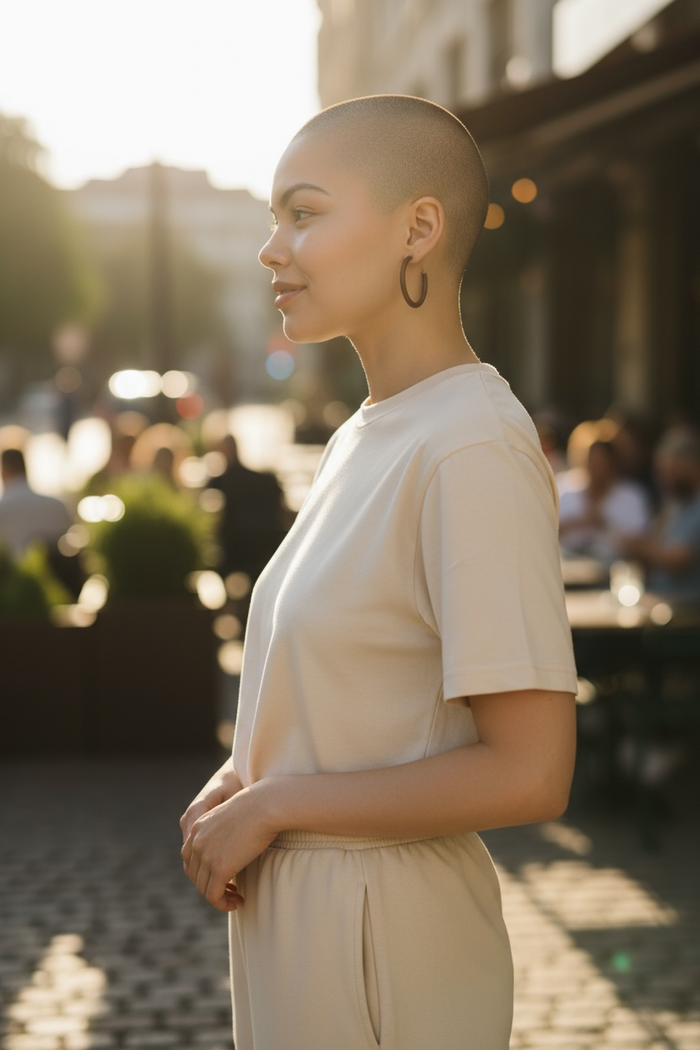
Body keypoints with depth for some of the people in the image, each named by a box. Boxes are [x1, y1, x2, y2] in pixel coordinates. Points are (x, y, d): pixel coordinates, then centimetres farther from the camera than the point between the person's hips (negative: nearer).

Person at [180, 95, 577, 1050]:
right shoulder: (362, 437, 9)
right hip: (287, 910, 8)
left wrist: (270, 804, -16)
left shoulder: (473, 449, -20)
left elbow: (529, 775, -24)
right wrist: (234, 786, -1)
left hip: (382, 937, -8)